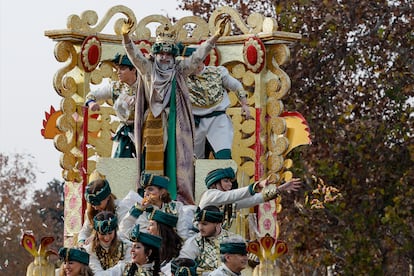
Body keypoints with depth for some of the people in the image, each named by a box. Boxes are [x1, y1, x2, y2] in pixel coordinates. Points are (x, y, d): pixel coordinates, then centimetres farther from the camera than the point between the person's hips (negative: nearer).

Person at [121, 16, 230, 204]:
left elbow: (198, 56, 2)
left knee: (173, 159, -3)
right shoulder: (147, 69, 7)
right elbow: (134, 54, -6)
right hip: (153, 123, 0)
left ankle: (177, 196, -5)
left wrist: (216, 36, -10)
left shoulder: (180, 71, 8)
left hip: (174, 123, 0)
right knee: (152, 160, -3)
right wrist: (125, 36, -25)